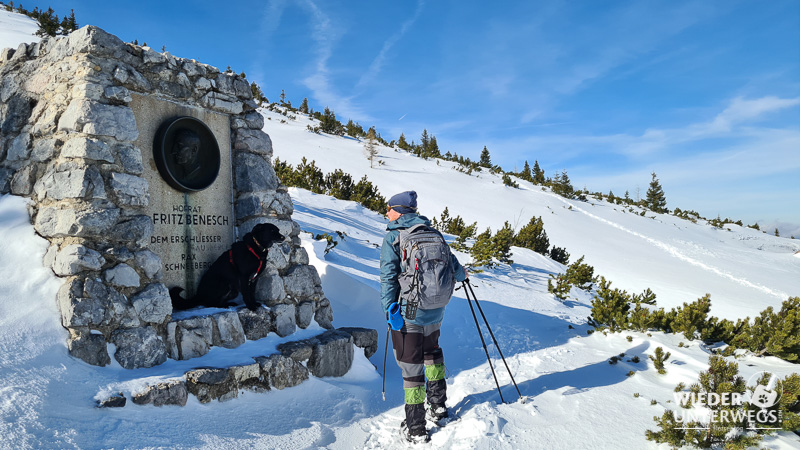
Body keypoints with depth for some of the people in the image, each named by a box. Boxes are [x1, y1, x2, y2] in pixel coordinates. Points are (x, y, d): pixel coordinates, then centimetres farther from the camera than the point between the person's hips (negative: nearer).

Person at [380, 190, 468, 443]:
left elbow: (388, 279, -14)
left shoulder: (392, 238, -8)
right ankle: (438, 406, 38)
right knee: (432, 352, 27)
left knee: (411, 367, 3)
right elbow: (451, 263, 12)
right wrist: (462, 275, 32)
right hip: (435, 311, 5)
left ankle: (416, 429, 12)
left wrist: (390, 310, -12)